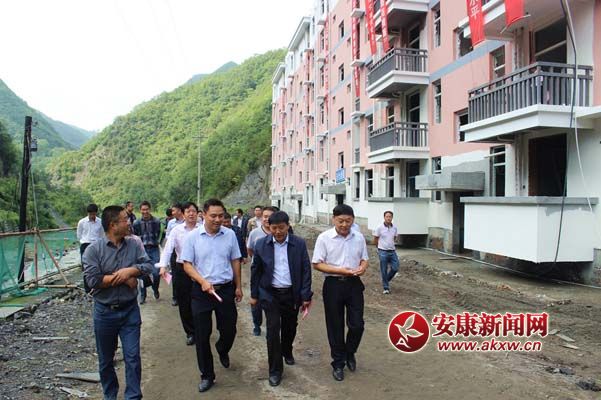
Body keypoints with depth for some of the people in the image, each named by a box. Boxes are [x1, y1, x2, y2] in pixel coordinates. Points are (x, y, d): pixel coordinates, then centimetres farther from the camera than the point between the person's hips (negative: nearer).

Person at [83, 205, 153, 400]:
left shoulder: (133, 244, -2)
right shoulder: (93, 250, -11)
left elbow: (148, 265, -6)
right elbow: (93, 280, -20)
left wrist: (130, 270, -22)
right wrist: (122, 278, -18)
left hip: (130, 310, 1)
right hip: (105, 312, -1)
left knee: (133, 357, 3)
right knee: (105, 359, 17)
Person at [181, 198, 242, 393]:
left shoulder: (230, 234, -2)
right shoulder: (193, 237, -7)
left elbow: (235, 261, 7)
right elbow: (187, 264, -5)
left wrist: (238, 286, 9)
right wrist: (203, 281, -18)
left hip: (226, 289, 1)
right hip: (201, 291, -1)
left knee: (229, 330, 11)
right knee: (202, 335, 7)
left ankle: (222, 350, 47)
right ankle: (207, 375, 26)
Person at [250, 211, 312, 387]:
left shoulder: (299, 244, -7)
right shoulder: (261, 244, -6)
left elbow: (306, 270, -3)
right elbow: (255, 271, 2)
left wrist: (306, 296, -5)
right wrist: (254, 294, 4)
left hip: (292, 294, 1)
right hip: (270, 293, -1)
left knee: (290, 327, 17)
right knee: (273, 330, -4)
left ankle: (287, 351, 47)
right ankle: (275, 370, 11)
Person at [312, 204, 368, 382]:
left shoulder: (359, 237, 1)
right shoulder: (324, 238, -10)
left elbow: (364, 259, 12)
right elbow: (317, 264, -9)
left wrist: (362, 268, -12)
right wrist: (340, 270, -20)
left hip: (354, 284, 3)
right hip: (333, 284, -2)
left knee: (357, 324, 6)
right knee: (335, 326, 9)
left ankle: (350, 353, 37)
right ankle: (338, 362, 30)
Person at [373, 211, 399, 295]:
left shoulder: (394, 228, 2)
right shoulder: (379, 228, -10)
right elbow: (375, 240, 1)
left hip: (392, 251, 4)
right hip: (383, 252, -4)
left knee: (395, 268, 2)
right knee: (384, 271, 3)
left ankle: (386, 280, 29)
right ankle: (386, 287, 16)